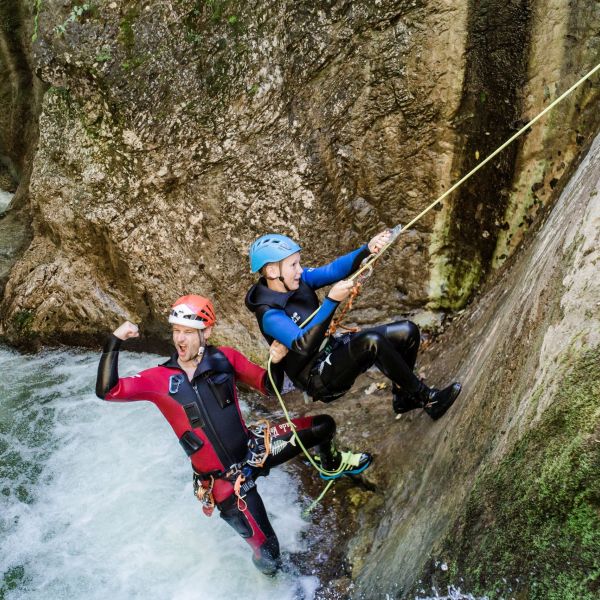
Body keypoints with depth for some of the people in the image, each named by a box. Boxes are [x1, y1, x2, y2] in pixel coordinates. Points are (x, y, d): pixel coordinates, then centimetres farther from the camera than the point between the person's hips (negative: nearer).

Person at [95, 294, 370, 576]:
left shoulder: (224, 358, -5)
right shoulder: (160, 379, -11)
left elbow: (268, 386, 3)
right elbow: (107, 391, -20)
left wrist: (275, 361, -18)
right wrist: (115, 341, -27)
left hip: (254, 447, 3)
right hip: (225, 479, -2)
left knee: (323, 425, 1)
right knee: (268, 554, -4)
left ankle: (332, 462, 36)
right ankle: (268, 569, 36)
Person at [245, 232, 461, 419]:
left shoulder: (299, 280, -1)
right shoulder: (269, 315, -23)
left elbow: (333, 270, -11)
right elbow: (303, 345, -37)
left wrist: (367, 250, -29)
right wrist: (332, 300, -43)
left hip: (333, 347, 9)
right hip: (318, 377, -8)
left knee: (407, 331, -3)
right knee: (371, 341, -34)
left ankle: (403, 397, 16)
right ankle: (426, 399, -14)